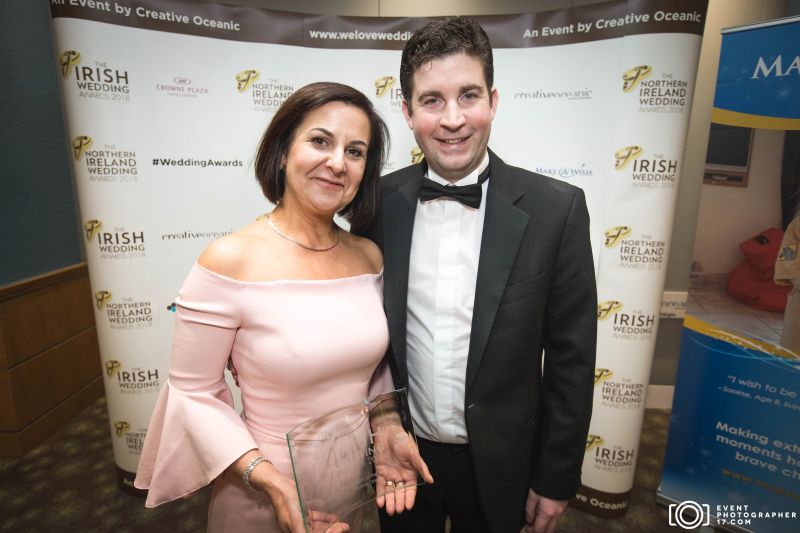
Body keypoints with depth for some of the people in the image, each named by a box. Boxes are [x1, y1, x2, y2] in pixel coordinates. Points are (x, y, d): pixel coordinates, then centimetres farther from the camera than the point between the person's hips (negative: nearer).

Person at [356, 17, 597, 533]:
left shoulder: (555, 209, -15)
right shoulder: (378, 203, -9)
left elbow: (571, 360, -9)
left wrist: (556, 480, -3)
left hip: (498, 464, -1)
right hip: (399, 454, 2)